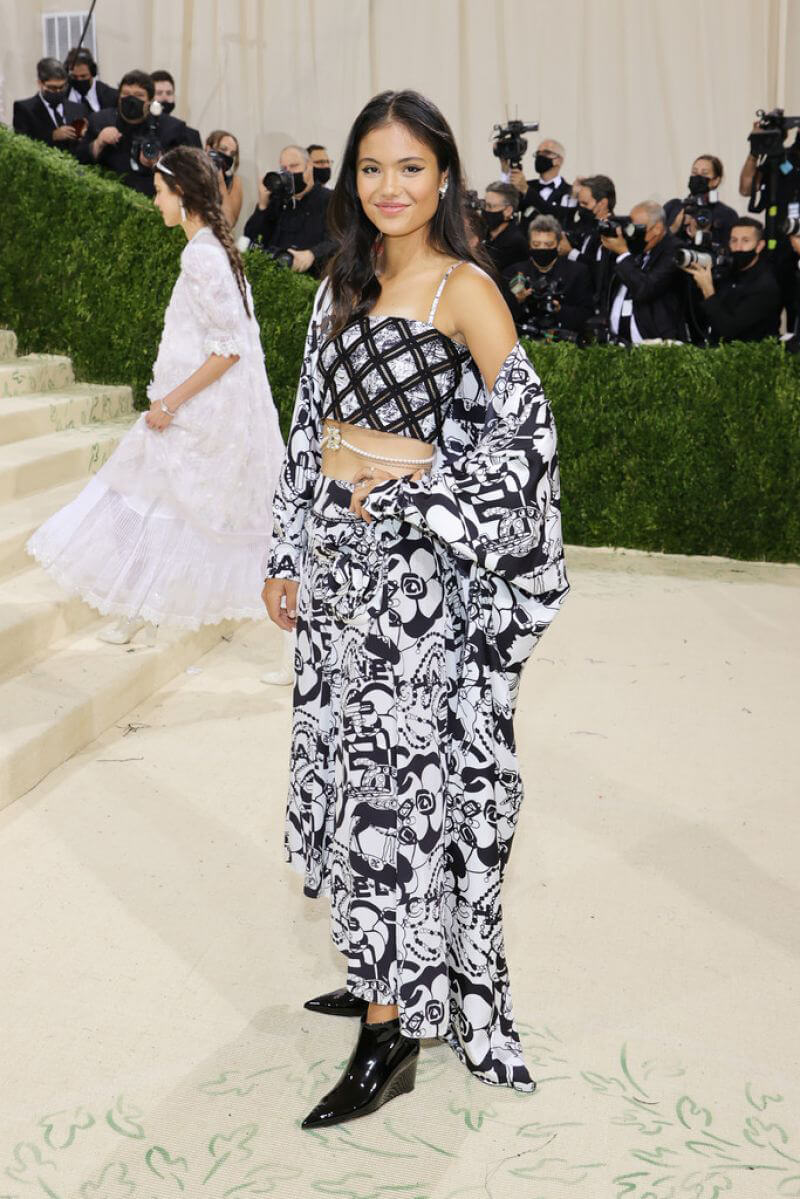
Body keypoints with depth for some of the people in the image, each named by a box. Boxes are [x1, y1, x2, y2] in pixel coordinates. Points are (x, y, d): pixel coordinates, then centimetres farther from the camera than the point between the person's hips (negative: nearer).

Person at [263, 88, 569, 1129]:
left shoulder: (465, 289, -7)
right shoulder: (342, 289, 14)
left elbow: (530, 432, -10)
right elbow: (310, 436, 15)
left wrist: (418, 467, -16)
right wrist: (289, 558, 12)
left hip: (418, 572, -7)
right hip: (339, 563, 7)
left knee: (393, 780, -7)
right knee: (350, 768, 11)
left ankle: (392, 1034, 3)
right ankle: (387, 975, 27)